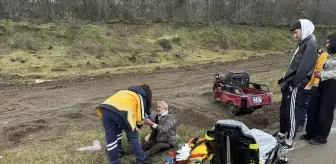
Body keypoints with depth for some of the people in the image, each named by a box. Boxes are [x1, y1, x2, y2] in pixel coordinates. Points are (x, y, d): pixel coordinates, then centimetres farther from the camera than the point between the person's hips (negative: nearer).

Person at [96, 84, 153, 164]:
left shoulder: (127, 92, 38)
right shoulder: (141, 97, 20)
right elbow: (140, 116, 16)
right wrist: (137, 126, 34)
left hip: (106, 108, 5)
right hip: (121, 111, -5)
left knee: (111, 139, 18)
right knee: (133, 136, 16)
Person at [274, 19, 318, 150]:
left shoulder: (310, 44, -14)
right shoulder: (303, 43, 17)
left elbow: (304, 68, -23)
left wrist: (291, 83, -20)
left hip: (295, 86, -9)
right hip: (290, 84, 9)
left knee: (291, 112, -2)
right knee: (284, 110, 17)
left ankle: (289, 142, 8)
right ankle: (282, 134, 33)